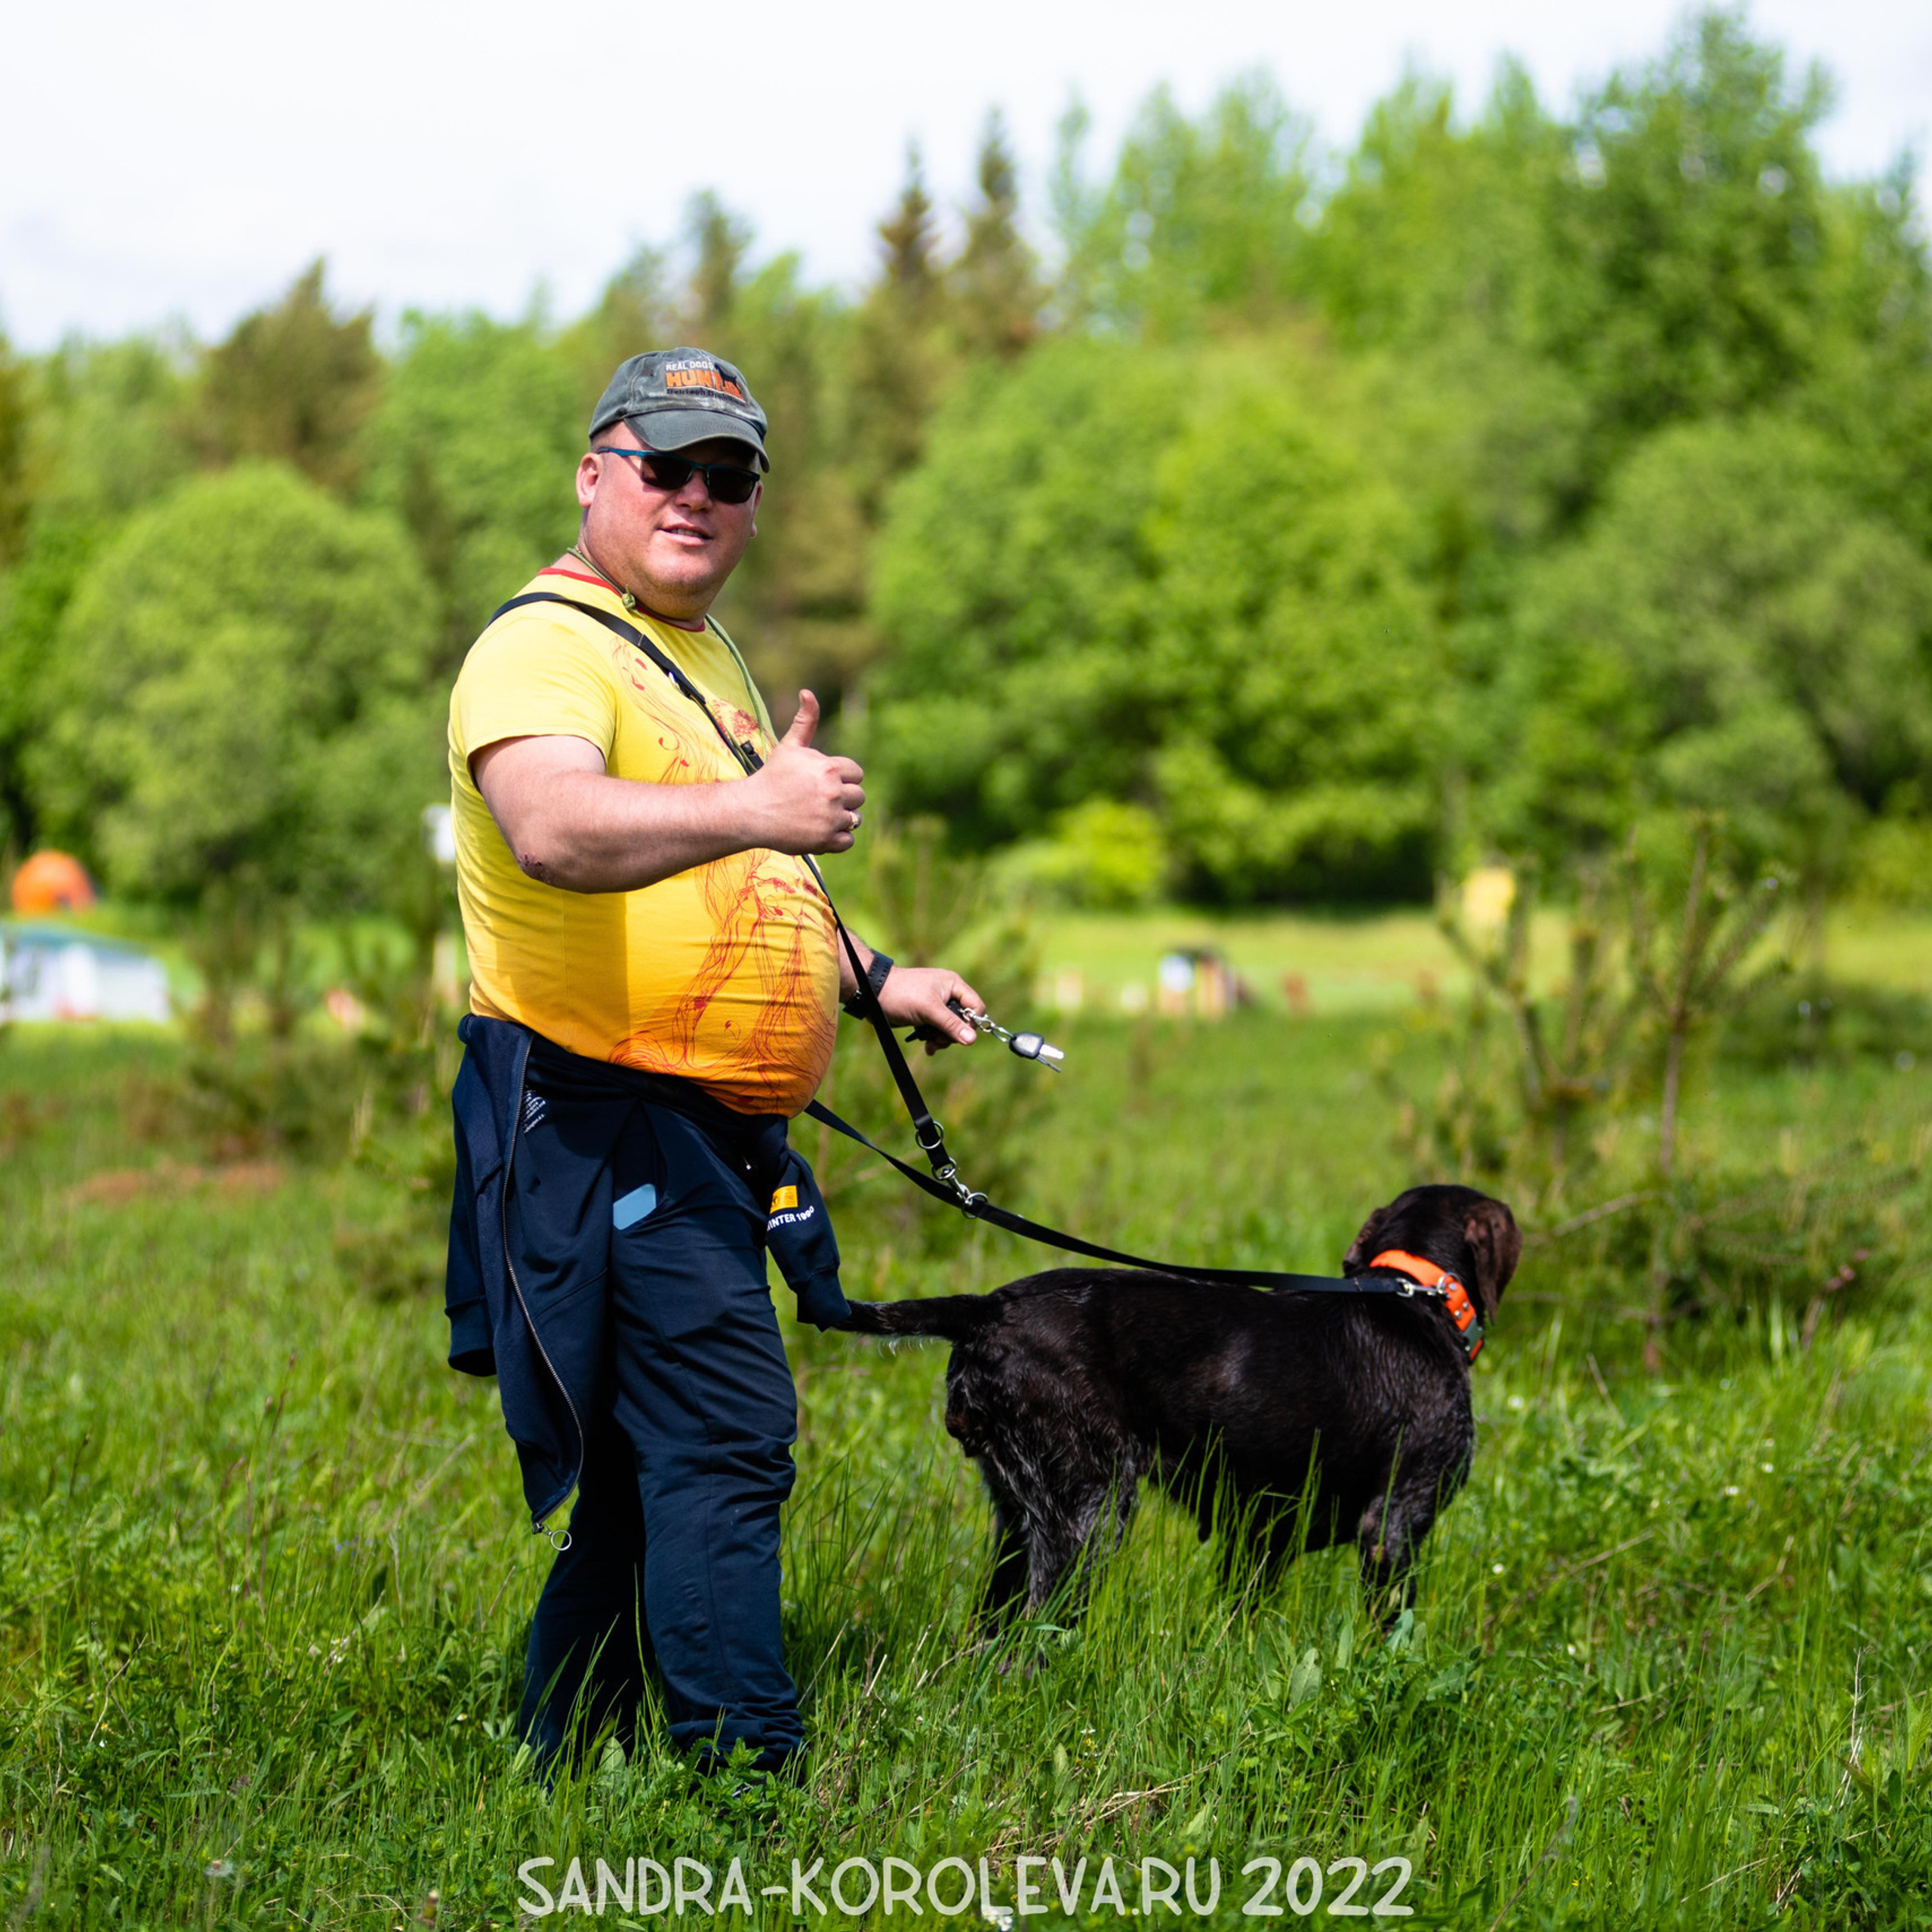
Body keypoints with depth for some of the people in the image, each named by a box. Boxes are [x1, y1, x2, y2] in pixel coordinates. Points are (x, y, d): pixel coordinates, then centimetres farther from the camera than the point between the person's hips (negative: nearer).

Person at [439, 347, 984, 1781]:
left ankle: (562, 1770, 22)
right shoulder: (545, 646, -11)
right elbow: (552, 828, -34)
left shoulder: (708, 656, 22)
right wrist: (751, 808, -47)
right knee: (725, 1437, -16)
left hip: (715, 1133, 10)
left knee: (648, 1474, 13)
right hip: (606, 1122, -10)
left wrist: (874, 981, 25)